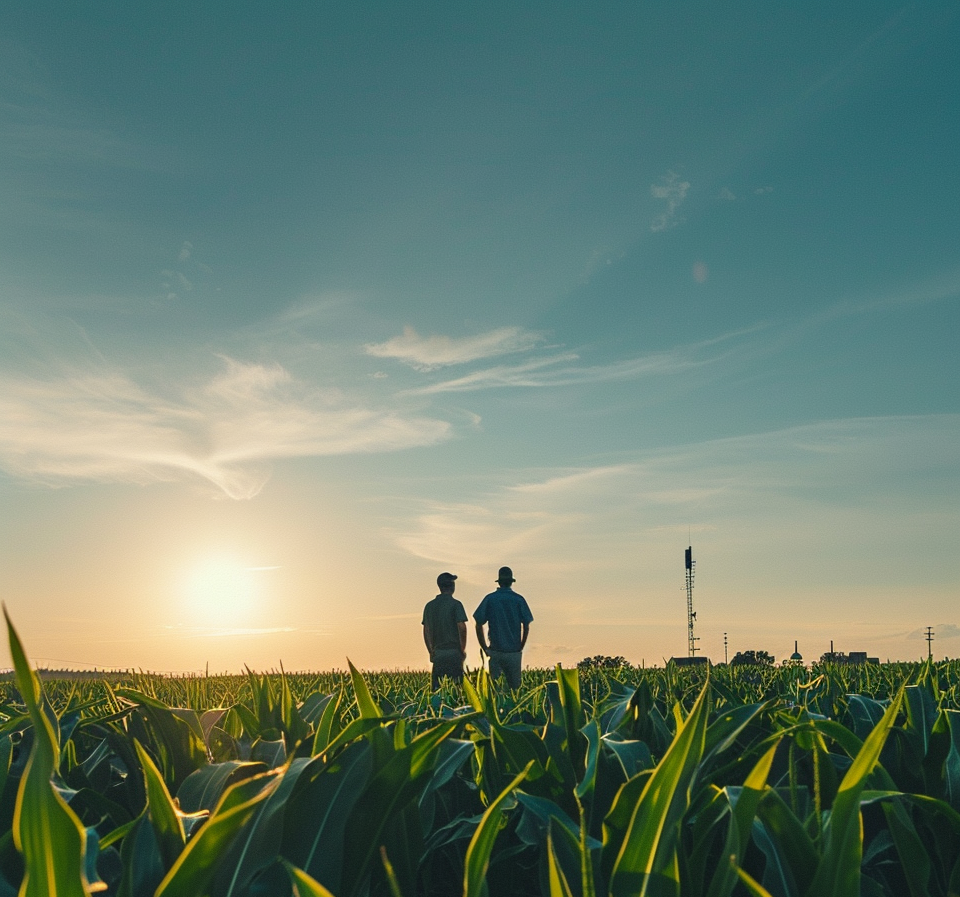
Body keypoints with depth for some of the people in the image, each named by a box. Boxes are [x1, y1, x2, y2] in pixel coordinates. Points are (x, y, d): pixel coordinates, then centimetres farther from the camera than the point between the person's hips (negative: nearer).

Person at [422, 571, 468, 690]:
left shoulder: (429, 605, 10)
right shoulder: (455, 604, -6)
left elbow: (426, 631, 11)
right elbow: (462, 627, -12)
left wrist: (431, 651, 17)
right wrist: (463, 649, -2)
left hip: (437, 653, 5)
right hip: (453, 652, -5)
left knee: (437, 688, 6)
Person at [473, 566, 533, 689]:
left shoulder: (489, 599, 1)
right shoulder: (519, 599, 0)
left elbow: (479, 625, -1)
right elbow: (526, 626, -2)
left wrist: (484, 647, 6)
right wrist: (521, 647, 9)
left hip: (495, 651, 0)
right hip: (514, 652, 0)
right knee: (515, 686, 6)